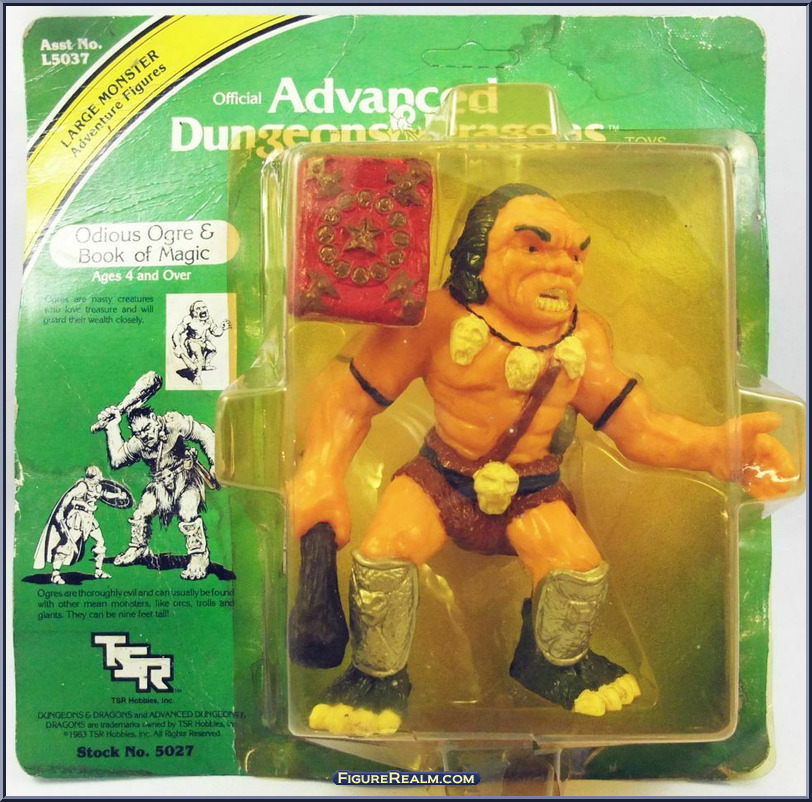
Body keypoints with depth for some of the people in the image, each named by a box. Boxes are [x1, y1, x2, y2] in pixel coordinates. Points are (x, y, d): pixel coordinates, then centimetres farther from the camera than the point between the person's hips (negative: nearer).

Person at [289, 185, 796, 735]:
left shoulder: (583, 339, -10)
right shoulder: (437, 320, -21)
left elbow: (640, 428, -7)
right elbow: (353, 399, -17)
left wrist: (716, 446, -27)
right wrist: (320, 473, -33)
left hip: (531, 493, 3)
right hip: (440, 479, -2)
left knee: (581, 570, -13)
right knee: (382, 555, -21)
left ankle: (554, 662, 25)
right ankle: (380, 677, 12)